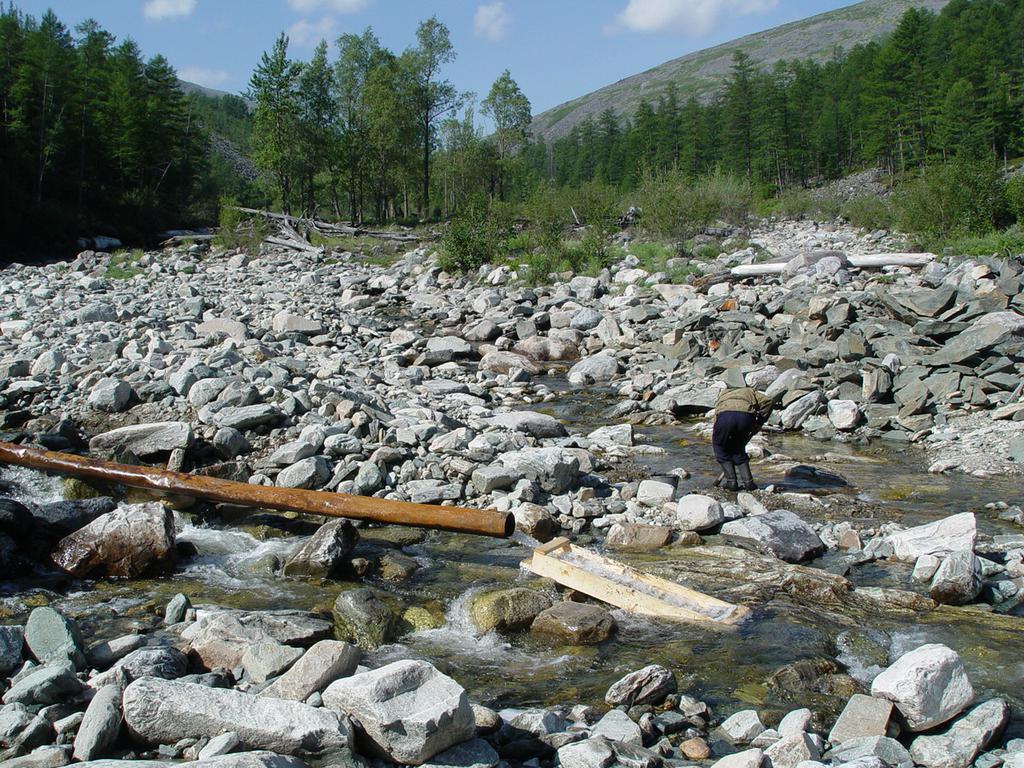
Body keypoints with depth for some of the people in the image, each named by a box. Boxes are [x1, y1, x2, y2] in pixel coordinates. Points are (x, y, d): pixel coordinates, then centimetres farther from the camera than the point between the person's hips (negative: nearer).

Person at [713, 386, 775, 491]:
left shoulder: (722, 396, 42)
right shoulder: (749, 392, 39)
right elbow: (768, 401, 19)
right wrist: (759, 422, 24)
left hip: (725, 416, -1)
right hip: (746, 416, 1)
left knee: (721, 448, 23)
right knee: (738, 449, 24)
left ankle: (731, 482, 19)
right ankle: (747, 482, 22)